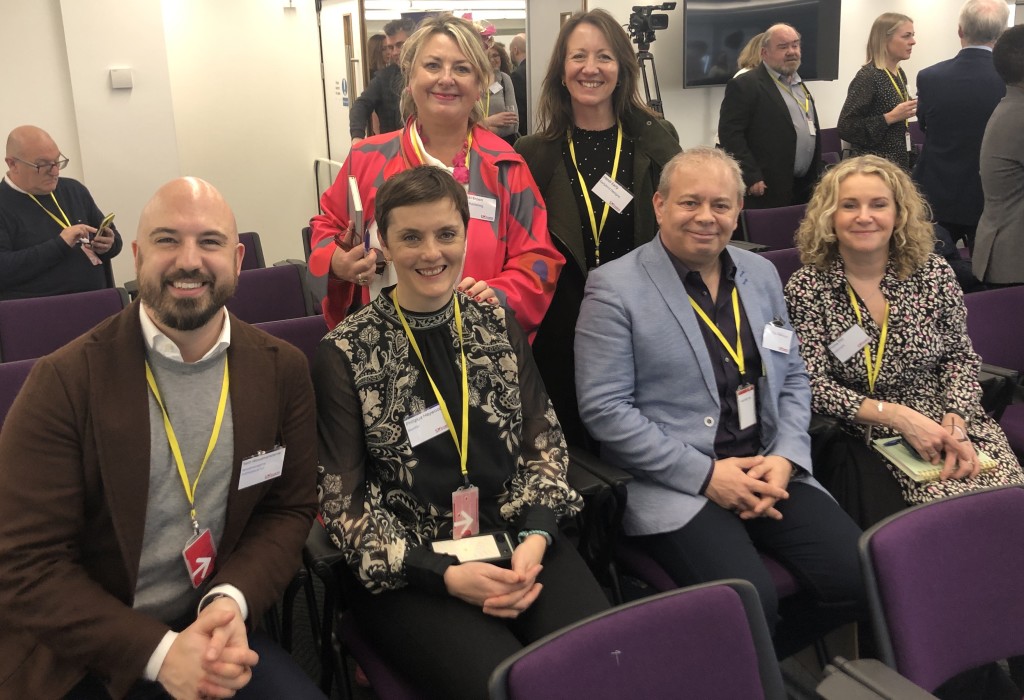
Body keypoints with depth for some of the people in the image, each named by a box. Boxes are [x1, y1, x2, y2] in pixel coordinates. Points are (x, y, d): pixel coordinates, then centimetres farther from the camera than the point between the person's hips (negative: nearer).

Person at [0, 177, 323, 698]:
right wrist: (157, 652, -20)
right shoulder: (65, 382, -12)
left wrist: (232, 601, -14)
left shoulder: (282, 370, -2)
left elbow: (291, 508, 4)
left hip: (209, 632, 2)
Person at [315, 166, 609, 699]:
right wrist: (444, 575, -15)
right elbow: (342, 500, -5)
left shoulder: (498, 325, 9)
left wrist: (536, 537, -11)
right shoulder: (345, 354, -3)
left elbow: (545, 444, 8)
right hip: (407, 569, -3)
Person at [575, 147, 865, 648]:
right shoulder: (614, 288, -5)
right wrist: (707, 474, -14)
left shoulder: (760, 274, 14)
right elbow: (604, 409, -11)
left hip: (769, 471, 6)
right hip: (674, 485, -6)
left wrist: (785, 458, -2)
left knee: (861, 572, -14)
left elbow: (792, 378, 17)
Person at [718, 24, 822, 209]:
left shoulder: (799, 85, 18)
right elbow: (730, 133, -15)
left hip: (805, 189, 8)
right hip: (766, 190, -8)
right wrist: (751, 178, -19)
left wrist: (815, 178, 19)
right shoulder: (744, 85, -8)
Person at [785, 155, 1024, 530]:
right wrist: (898, 416, -18)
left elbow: (960, 357, 8)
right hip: (862, 440, -3)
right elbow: (814, 385, -9)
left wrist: (956, 423, -10)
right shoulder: (807, 288, -6)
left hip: (943, 426, 3)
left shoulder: (934, 272, 2)